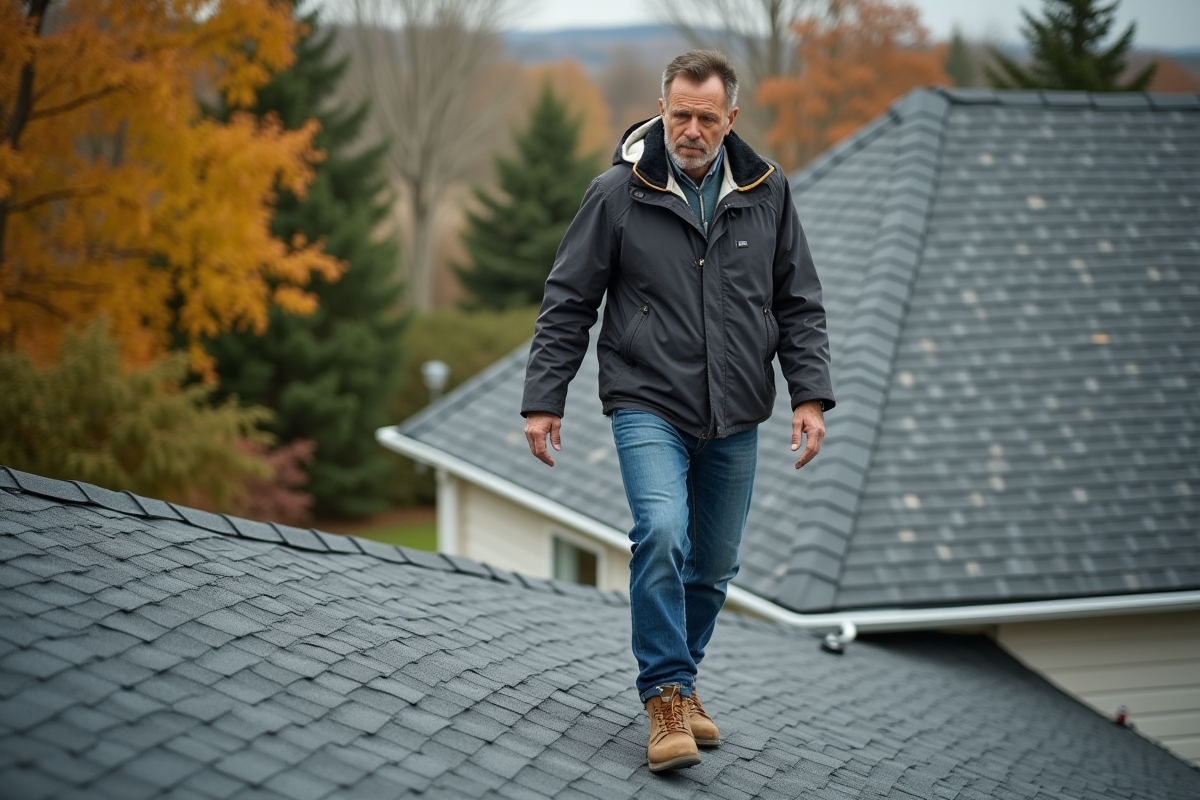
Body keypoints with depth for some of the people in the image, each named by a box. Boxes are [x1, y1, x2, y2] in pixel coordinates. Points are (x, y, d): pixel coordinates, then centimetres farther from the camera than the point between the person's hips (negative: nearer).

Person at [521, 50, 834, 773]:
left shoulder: (767, 192, 4)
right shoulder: (618, 193, -5)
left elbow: (800, 303, 9)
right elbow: (568, 304, 1)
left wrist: (811, 394, -1)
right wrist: (544, 399, -2)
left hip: (734, 420, 4)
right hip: (649, 406, -3)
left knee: (714, 564, 10)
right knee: (663, 535, -23)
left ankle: (680, 680, 30)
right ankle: (668, 697, -15)